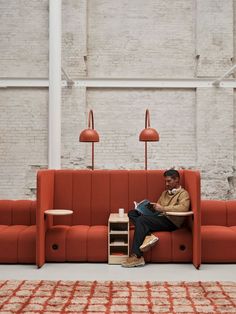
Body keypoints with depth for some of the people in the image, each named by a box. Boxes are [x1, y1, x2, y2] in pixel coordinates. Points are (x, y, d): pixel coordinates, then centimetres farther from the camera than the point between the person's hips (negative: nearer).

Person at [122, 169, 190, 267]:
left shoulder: (183, 193, 3)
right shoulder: (165, 193, 28)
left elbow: (183, 208, -17)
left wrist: (163, 208, -20)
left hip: (170, 221, -8)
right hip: (158, 217, 8)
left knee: (141, 220, -29)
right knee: (132, 213, -6)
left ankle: (137, 257, -32)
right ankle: (148, 236, -29)